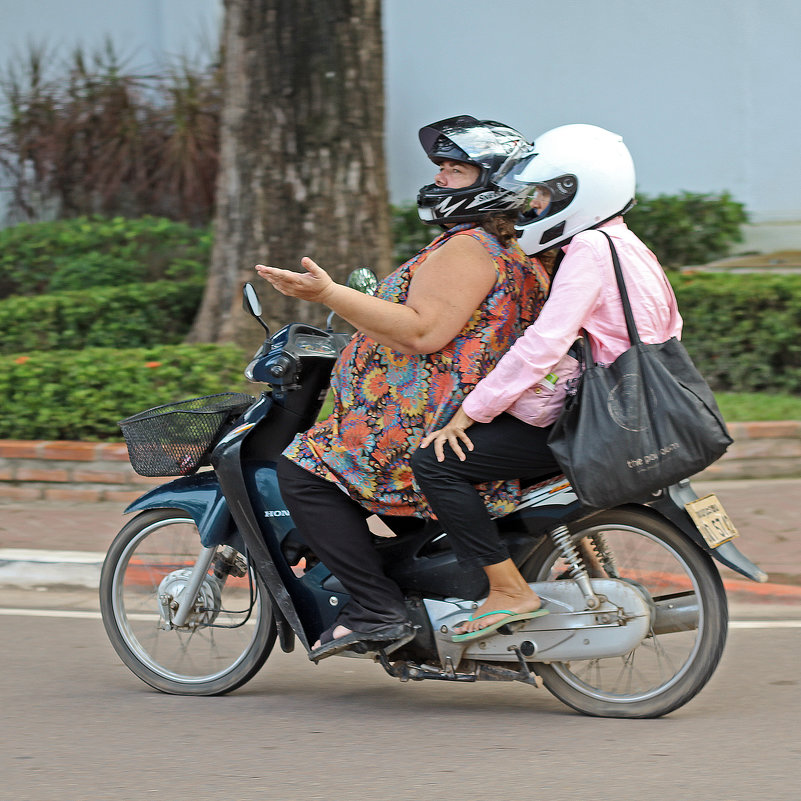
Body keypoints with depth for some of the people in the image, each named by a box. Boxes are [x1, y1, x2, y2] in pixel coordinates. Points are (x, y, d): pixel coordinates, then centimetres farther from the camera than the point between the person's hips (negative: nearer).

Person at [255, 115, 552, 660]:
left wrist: (330, 295, -25)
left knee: (303, 471, -12)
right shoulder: (517, 255, 19)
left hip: (441, 425, -11)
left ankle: (377, 605, -18)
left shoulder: (467, 248, -14)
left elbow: (423, 332, -24)